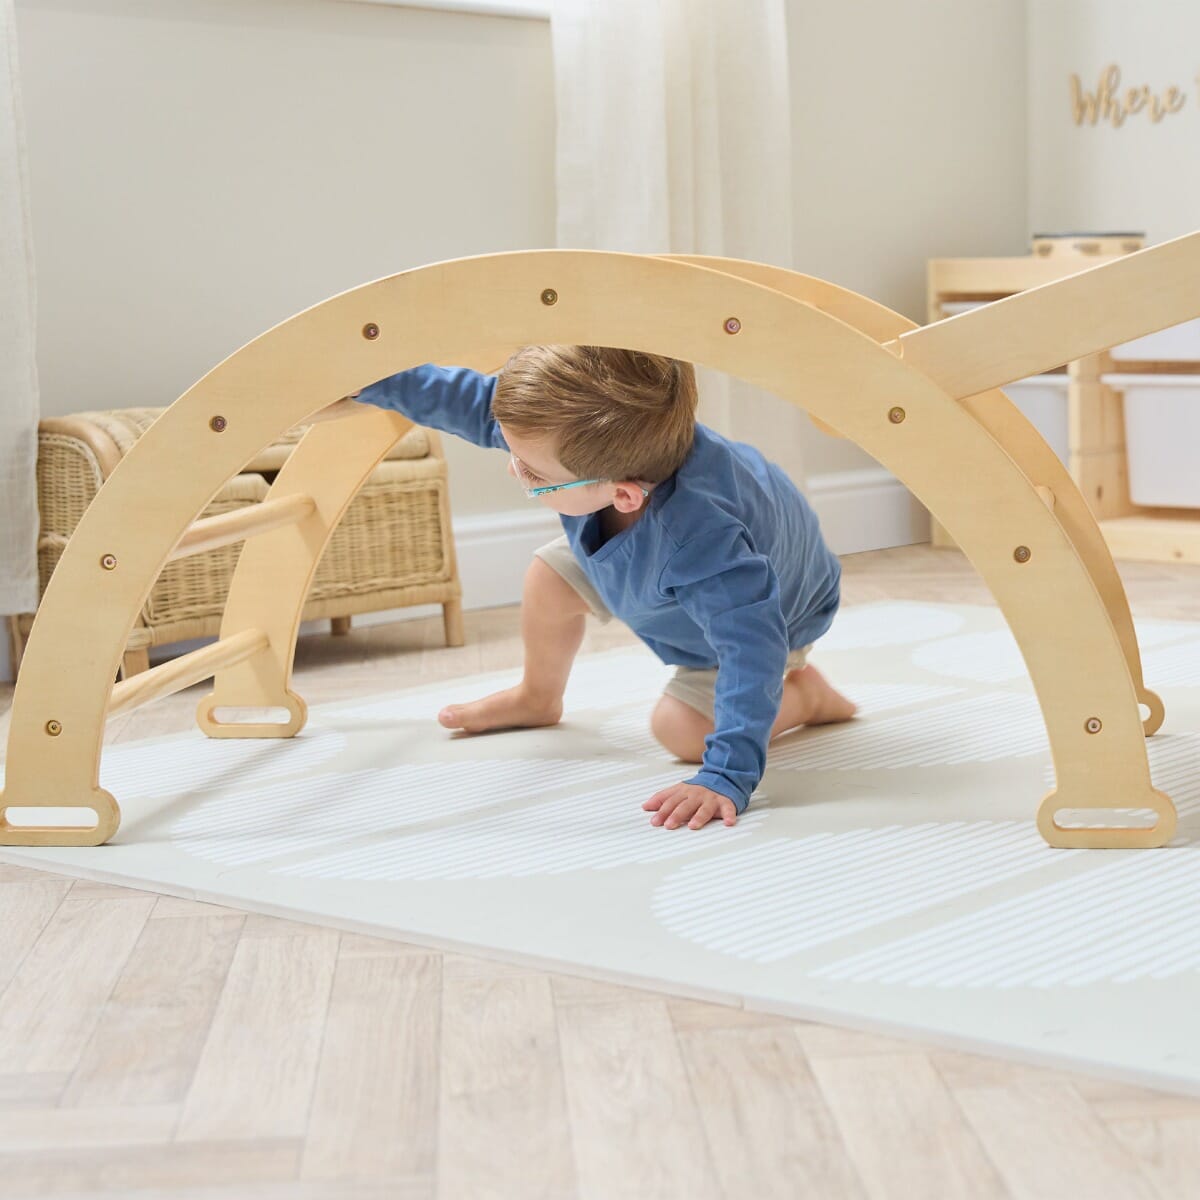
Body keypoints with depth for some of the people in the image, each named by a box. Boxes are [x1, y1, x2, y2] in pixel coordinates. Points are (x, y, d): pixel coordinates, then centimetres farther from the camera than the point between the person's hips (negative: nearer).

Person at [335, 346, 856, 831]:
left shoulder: (702, 544, -52)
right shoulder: (587, 434, -33)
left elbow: (752, 651, -50)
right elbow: (477, 402, -18)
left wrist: (725, 778, -56)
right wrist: (372, 382, -13)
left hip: (755, 612, -6)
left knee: (682, 730, -16)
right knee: (551, 575, -2)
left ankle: (804, 694, 11)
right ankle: (538, 698, 28)